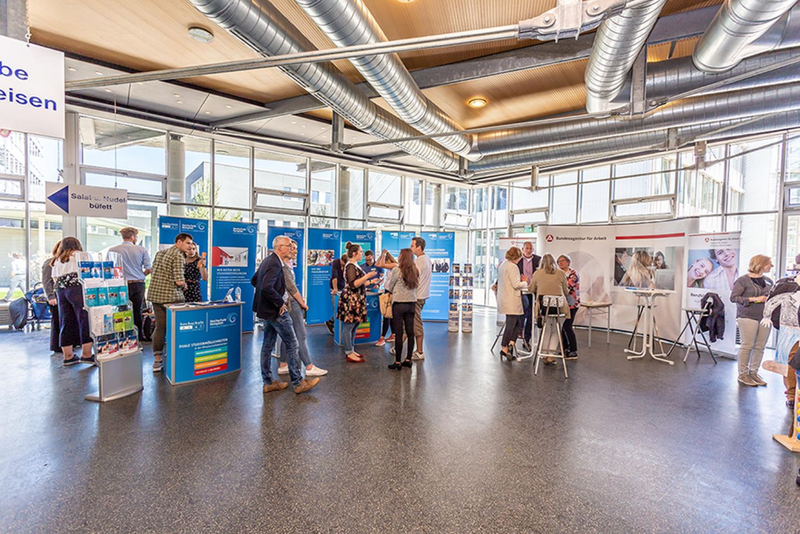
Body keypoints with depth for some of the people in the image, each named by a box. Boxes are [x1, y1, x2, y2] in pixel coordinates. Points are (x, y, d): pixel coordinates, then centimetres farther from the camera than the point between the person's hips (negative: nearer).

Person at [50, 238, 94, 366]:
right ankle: (86, 354, -8)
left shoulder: (56, 260, 23)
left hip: (60, 291, 6)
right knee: (85, 321, -5)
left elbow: (54, 279, 18)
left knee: (65, 323, 8)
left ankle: (68, 356, 12)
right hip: (77, 289, -6)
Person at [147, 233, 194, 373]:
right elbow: (179, 281, -20)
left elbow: (152, 273, 19)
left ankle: (157, 360, 12)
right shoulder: (178, 256, -13)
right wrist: (184, 286, 1)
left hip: (155, 294, 8)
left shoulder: (159, 253, 14)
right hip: (171, 297, -8)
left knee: (160, 327, 11)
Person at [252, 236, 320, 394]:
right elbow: (266, 287, -32)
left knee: (268, 345, 14)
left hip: (267, 310, 10)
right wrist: (280, 302, -20)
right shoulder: (275, 263, -20)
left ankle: (268, 382, 25)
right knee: (292, 345, -1)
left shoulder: (268, 260, 11)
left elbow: (254, 280, 20)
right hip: (276, 310, -10)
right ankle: (298, 383, 9)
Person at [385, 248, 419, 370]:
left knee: (398, 333, 0)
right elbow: (415, 286, 12)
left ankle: (397, 362, 5)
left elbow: (389, 287, 1)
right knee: (410, 332, 10)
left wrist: (389, 275, 18)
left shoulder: (396, 270, -9)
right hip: (412, 303, 5)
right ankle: (408, 360, 18)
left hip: (399, 304, -5)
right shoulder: (415, 271, 5)